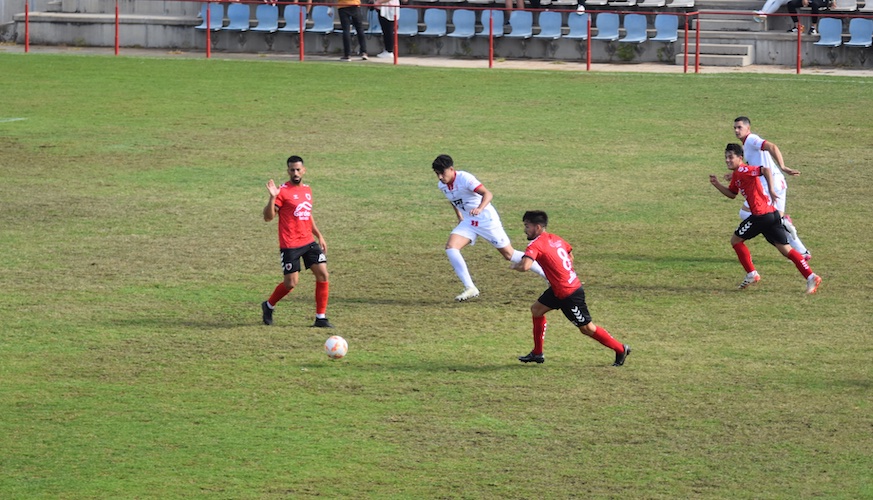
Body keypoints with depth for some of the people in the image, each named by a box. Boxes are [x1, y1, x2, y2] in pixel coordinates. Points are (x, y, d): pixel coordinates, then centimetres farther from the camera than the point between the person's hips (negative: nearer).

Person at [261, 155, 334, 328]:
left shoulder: (307, 190, 12)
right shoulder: (283, 191, -9)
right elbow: (268, 216, -13)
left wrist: (319, 236, 21)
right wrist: (272, 197, -27)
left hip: (309, 242, 6)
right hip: (290, 245, -6)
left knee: (323, 274, -5)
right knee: (291, 283, -3)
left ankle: (320, 318, 2)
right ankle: (269, 306, 26)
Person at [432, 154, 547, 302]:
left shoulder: (464, 178, -23)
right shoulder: (442, 186, -1)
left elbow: (487, 194, -33)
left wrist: (480, 208, -50)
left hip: (487, 219, -7)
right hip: (468, 222, 7)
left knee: (509, 254, -2)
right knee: (450, 247, -15)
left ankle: (549, 276, 12)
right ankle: (470, 288, -14)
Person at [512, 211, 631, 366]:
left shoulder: (536, 245, -21)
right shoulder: (555, 238, 6)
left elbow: (525, 266, -37)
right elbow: (570, 256, 19)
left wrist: (515, 266, -14)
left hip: (569, 294, -10)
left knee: (587, 328, 4)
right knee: (536, 309, 14)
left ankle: (621, 349, 17)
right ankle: (537, 353, 21)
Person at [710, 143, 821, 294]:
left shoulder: (743, 170, -9)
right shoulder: (736, 174, 20)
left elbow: (766, 170, -22)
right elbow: (732, 194, 31)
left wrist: (771, 190, -29)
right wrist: (717, 184, 17)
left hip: (761, 214, -9)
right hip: (771, 214, 9)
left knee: (736, 240, 8)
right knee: (785, 249, 5)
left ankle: (751, 274, 10)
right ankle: (811, 277, -4)